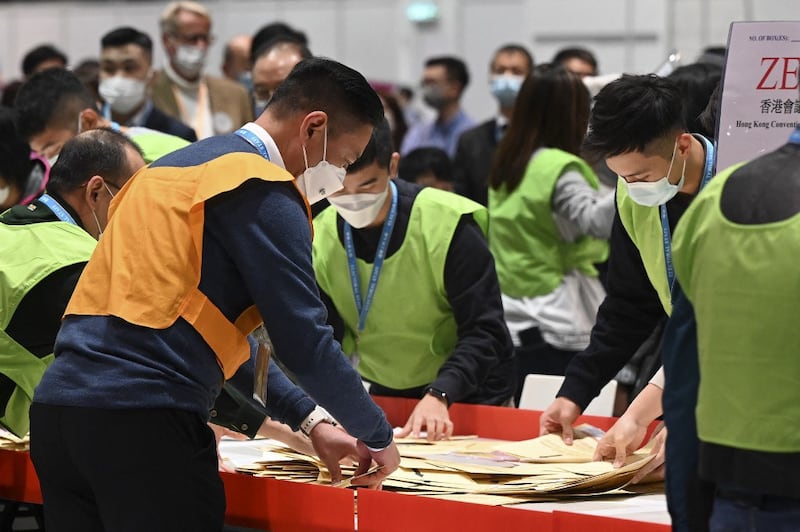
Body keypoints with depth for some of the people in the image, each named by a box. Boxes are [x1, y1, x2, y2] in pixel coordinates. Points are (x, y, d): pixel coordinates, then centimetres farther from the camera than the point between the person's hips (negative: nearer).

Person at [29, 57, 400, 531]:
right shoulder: (262, 191, -5)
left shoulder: (174, 167, 24)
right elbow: (305, 342, -9)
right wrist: (378, 436, 6)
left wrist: (308, 420, 27)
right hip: (144, 421, -9)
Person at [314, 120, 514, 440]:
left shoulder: (448, 226, -21)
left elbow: (485, 332, -21)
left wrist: (439, 396, -35)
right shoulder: (318, 243, -9)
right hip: (384, 397, 3)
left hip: (467, 397, -3)